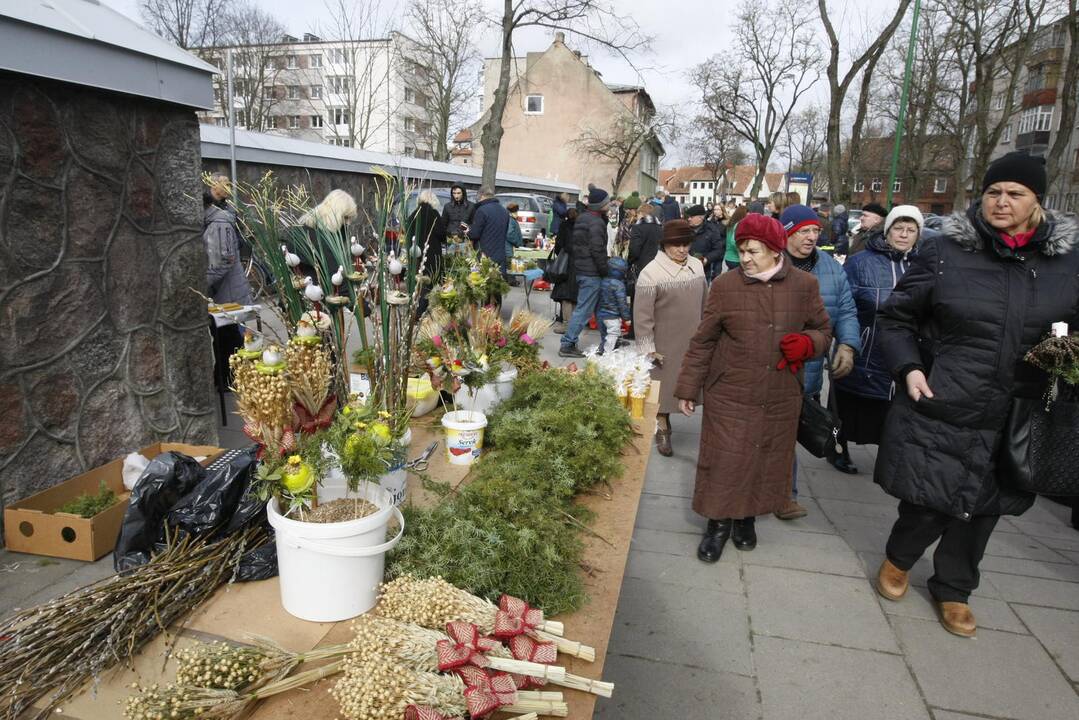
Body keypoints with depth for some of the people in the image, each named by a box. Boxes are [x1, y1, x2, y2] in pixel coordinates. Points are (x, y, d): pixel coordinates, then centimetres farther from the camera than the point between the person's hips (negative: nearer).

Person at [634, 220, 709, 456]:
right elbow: (642, 315, -14)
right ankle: (662, 428, 25)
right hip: (665, 343, -5)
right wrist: (648, 348, -13)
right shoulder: (651, 272, -16)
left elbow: (705, 303, 12)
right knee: (664, 384, 7)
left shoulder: (697, 266, 1)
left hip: (692, 340, 5)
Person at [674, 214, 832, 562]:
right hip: (729, 396, -2)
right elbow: (703, 341, 0)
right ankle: (719, 522, 27)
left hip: (781, 399, 2)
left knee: (766, 463, 14)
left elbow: (823, 330, 12)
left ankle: (746, 518, 38)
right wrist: (688, 389, 2)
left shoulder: (804, 285, -1)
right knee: (723, 463, 4)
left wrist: (807, 343, -12)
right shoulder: (725, 285, -6)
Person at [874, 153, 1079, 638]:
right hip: (938, 408, -3)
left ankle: (953, 589, 39)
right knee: (928, 501, 4)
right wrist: (907, 368, -12)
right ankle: (898, 558, 37)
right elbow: (895, 318, 1)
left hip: (1013, 418, 3)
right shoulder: (944, 252, -7)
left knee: (982, 507, 15)